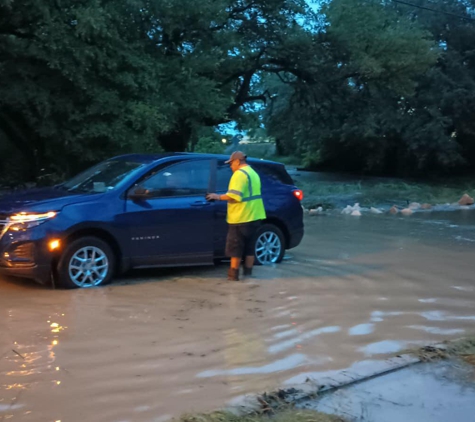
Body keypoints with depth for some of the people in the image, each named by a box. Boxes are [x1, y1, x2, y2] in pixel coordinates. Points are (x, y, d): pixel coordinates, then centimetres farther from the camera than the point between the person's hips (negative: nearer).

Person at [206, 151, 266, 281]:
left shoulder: (240, 174, -13)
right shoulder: (253, 173, 18)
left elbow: (234, 196, -23)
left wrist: (219, 197, -11)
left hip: (241, 218, -9)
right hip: (254, 216, 9)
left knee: (235, 247, 0)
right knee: (249, 247, 11)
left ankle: (233, 274, 4)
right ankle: (248, 273, 14)